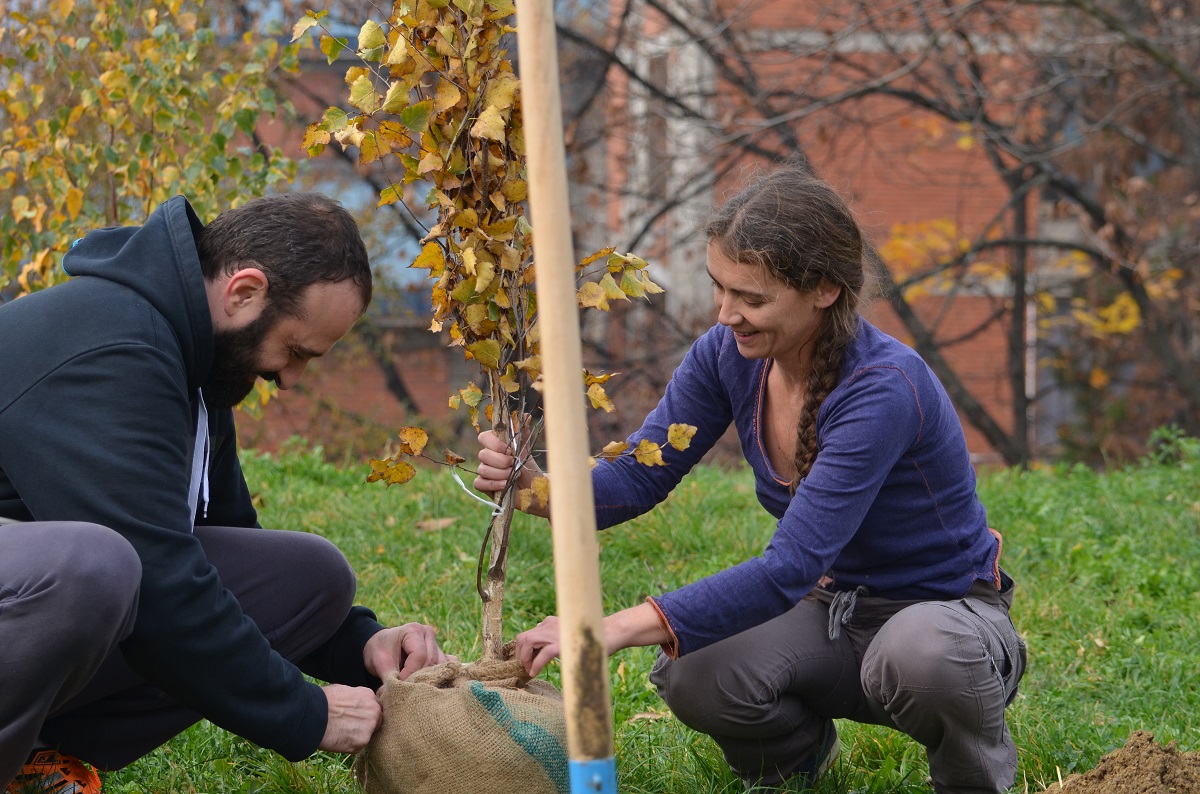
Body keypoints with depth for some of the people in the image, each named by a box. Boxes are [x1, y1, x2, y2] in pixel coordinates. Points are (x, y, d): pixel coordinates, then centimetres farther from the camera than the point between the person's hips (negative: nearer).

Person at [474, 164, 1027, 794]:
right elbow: (638, 478, -5)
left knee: (921, 654, -41)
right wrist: (535, 486, -28)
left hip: (948, 610, -5)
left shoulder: (882, 389, -31)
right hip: (832, 609, 5)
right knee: (691, 675, -26)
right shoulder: (728, 354, -10)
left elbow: (789, 569, -37)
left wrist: (616, 628, -44)